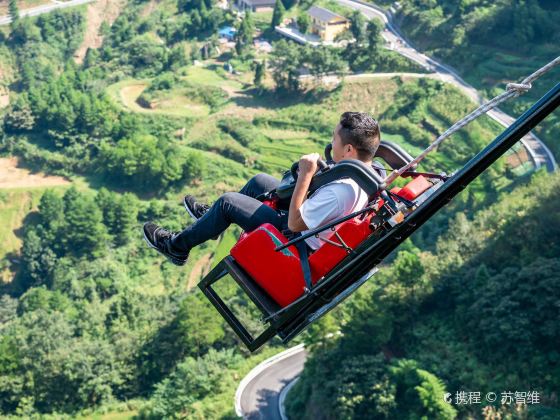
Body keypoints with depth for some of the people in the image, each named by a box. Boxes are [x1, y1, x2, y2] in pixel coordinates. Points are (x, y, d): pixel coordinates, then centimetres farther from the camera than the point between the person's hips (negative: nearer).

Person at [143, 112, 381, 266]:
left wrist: (305, 174, -28)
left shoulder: (340, 191, -38)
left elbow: (294, 224, -28)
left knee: (228, 202, -2)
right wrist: (313, 174, -9)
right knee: (260, 181, 20)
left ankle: (177, 246, 19)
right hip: (314, 225, 9)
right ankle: (212, 218, 41)